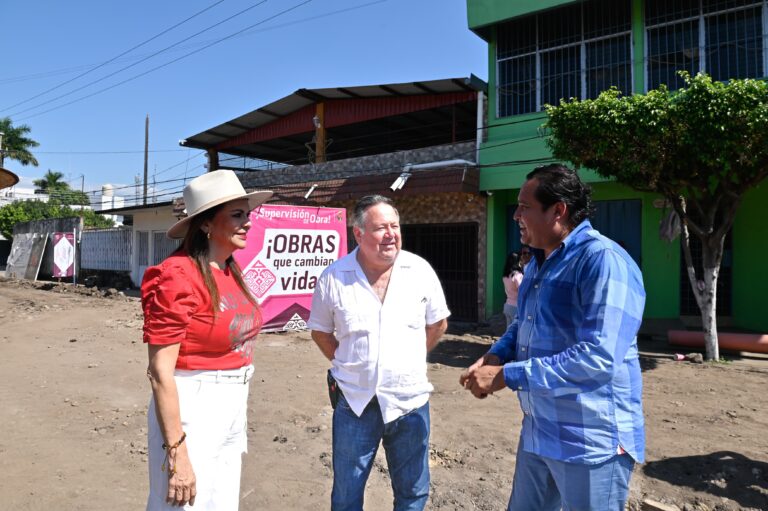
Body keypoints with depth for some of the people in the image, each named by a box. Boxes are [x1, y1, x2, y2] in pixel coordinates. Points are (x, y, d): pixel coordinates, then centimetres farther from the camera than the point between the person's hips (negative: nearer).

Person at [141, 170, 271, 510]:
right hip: (192, 408, -8)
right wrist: (177, 454, -19)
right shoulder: (179, 277, -19)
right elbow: (160, 373, -19)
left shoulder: (230, 272, 4)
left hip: (231, 408, 8)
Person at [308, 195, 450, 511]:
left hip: (410, 401, 1)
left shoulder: (420, 270, -5)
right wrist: (347, 365, 3)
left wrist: (409, 361, 8)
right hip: (354, 402, 0)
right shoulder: (333, 277, -7)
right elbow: (320, 331, 7)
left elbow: (438, 323, 8)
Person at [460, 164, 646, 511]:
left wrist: (506, 375, -26)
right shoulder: (538, 263, 8)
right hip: (537, 432, 9)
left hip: (591, 442, -8)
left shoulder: (603, 261, -22)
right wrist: (496, 356, -2)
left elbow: (598, 359, -30)